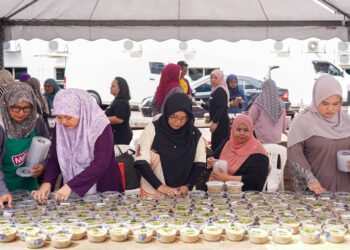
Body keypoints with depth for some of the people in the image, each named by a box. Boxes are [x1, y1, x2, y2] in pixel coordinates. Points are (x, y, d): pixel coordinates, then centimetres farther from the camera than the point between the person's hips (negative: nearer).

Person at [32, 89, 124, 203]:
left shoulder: (100, 126, -17)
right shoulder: (60, 127, -3)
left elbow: (101, 164, -22)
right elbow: (54, 158, -1)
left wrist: (70, 186, -27)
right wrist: (47, 182, -18)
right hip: (72, 192, 4)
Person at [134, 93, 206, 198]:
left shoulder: (194, 134, 1)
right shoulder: (152, 129, -8)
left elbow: (200, 163, 4)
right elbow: (141, 162, -11)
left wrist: (188, 185, -9)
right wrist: (159, 185, -20)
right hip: (153, 193, -3)